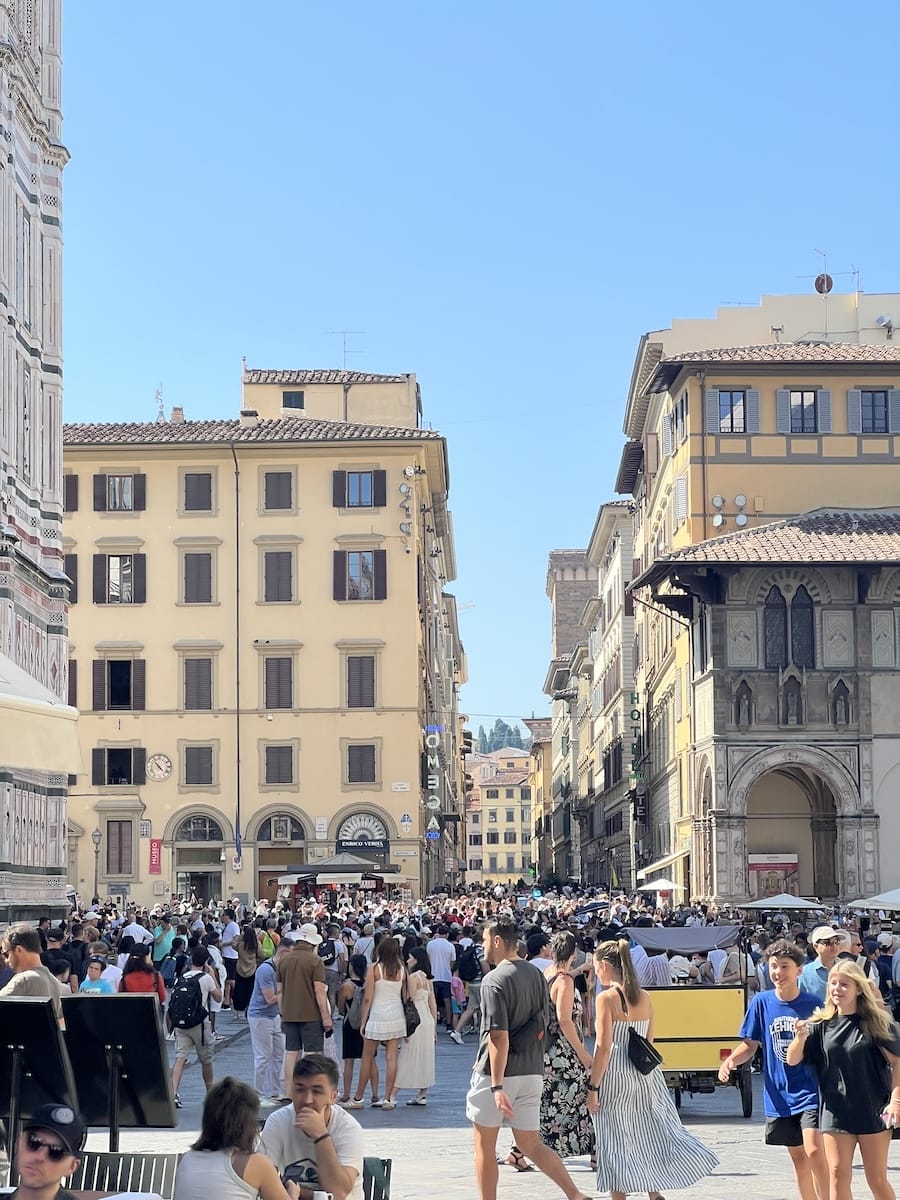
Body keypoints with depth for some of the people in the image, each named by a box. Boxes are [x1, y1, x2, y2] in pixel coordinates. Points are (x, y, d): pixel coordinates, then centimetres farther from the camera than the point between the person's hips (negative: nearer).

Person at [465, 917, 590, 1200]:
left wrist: (497, 1086, -23)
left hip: (496, 1074, -7)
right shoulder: (536, 975, 7)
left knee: (484, 1146, 8)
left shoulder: (495, 980, -16)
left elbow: (499, 1037, -22)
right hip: (532, 1071, 7)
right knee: (530, 1143, 11)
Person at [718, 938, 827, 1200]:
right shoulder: (761, 1002, -1)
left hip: (811, 1090, -3)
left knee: (814, 1151, -18)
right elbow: (750, 1044, 4)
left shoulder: (812, 1004, -7)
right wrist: (731, 1060, -13)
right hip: (779, 1095, 3)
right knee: (797, 1156, 12)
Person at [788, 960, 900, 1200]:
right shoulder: (821, 1026, 0)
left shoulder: (876, 1023, -5)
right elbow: (792, 1060, -3)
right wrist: (800, 1038, -23)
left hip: (873, 1111, -2)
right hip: (835, 1114, 2)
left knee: (877, 1180, 6)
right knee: (838, 1175, -1)